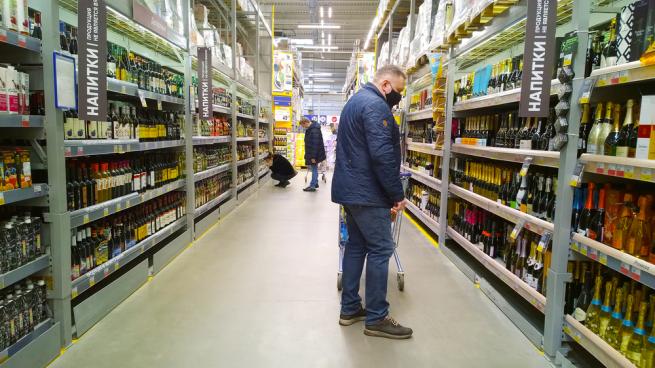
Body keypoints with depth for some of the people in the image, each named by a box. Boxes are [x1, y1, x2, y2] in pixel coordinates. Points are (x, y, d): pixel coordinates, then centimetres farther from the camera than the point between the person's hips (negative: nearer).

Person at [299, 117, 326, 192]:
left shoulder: (314, 130, -24)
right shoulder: (310, 129, 8)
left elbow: (315, 145, -26)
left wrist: (313, 157, -24)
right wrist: (308, 155, 21)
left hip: (314, 154, -10)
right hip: (311, 153, 10)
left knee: (314, 169, -1)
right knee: (313, 168, 16)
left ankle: (312, 186, 6)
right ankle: (315, 183, 27)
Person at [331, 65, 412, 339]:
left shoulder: (355, 101, 18)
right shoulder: (376, 106, -16)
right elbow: (382, 155, -25)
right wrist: (397, 194, -17)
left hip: (350, 189, 10)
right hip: (368, 193, -10)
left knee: (356, 245, 14)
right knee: (381, 250, -3)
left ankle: (350, 309, 21)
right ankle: (376, 319, 5)